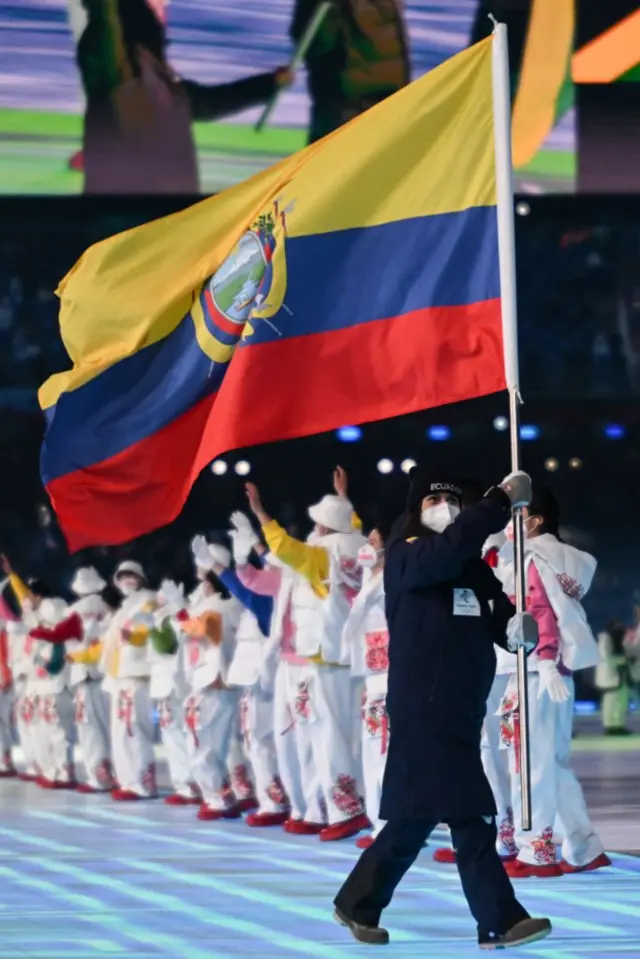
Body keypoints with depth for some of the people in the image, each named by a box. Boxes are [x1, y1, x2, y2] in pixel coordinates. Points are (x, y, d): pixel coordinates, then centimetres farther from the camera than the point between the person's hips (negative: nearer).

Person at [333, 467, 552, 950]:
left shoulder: (474, 565, 16)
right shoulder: (404, 556, -7)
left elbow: (498, 618, 10)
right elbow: (447, 550, -29)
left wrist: (519, 626, -14)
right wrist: (503, 499, -27)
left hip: (461, 707, 8)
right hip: (423, 706, -8)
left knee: (418, 812, 10)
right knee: (468, 815, -12)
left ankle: (359, 905, 18)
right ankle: (500, 920, -10)